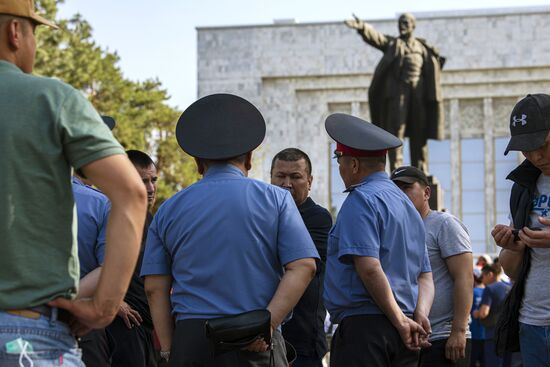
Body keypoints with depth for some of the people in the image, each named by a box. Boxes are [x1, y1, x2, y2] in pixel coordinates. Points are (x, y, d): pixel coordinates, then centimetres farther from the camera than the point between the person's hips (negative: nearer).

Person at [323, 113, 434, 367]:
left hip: (364, 325, -9)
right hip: (401, 336, 9)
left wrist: (400, 320, -13)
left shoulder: (361, 199, -7)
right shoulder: (407, 205, 22)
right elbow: (425, 275, 18)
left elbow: (369, 267, -18)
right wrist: (420, 315, 2)